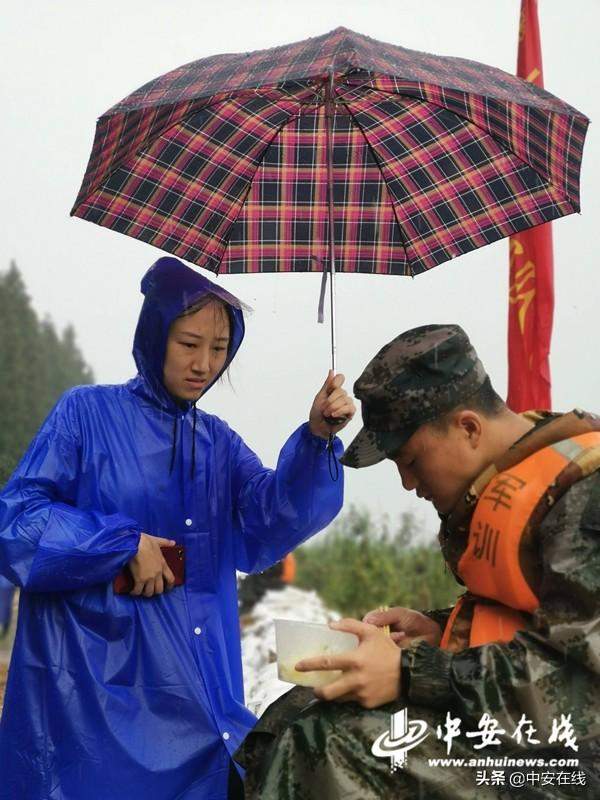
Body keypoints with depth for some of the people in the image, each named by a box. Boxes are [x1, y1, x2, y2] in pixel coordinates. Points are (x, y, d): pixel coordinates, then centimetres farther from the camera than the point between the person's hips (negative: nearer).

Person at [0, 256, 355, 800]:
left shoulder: (218, 442, 11)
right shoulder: (88, 413, -3)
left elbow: (266, 525, -7)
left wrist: (316, 440, -21)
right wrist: (124, 544, -15)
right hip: (92, 681, -4)